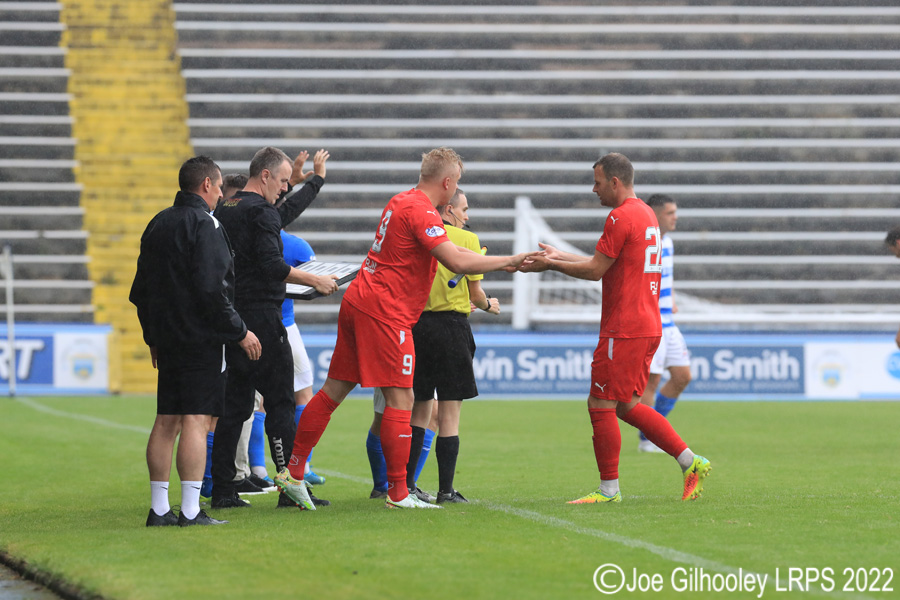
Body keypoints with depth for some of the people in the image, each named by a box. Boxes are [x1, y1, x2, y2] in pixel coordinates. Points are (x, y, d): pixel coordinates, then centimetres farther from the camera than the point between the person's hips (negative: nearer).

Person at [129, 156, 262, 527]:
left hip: (167, 339, 8)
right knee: (196, 420, -9)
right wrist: (239, 332, -11)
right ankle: (190, 511, -13)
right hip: (200, 339, -8)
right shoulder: (204, 225, -11)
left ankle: (159, 509, 10)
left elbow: (140, 290, 19)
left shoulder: (157, 224, 15)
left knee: (166, 421, 9)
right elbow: (211, 289, -19)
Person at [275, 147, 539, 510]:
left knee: (334, 390, 11)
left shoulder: (401, 201, 16)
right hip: (385, 312, -10)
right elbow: (457, 262, -23)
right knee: (400, 399, -6)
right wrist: (508, 262, -15)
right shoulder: (421, 212, -14)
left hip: (358, 303, 10)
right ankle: (398, 494, -5)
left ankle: (293, 472, 13)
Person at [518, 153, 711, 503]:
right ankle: (691, 462, 11)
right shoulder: (646, 214, 17)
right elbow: (604, 264, 23)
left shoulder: (621, 217, -14)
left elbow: (595, 270, -12)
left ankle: (609, 489, 2)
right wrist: (559, 256, 25)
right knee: (627, 406, 15)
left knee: (601, 405, -3)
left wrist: (550, 265, -1)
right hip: (648, 326, 10)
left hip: (624, 330, -10)